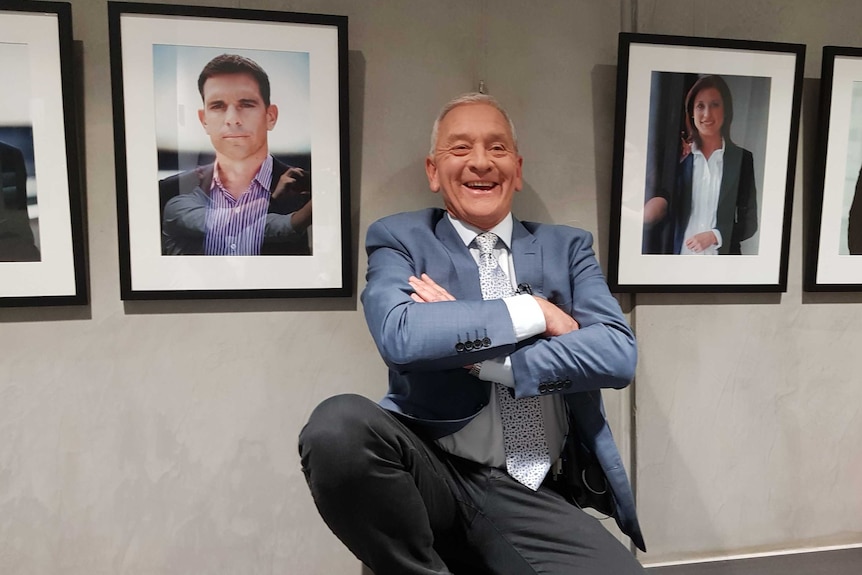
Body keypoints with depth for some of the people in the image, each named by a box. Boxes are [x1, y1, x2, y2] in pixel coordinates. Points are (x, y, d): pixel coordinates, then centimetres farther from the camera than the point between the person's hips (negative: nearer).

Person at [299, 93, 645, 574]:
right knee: (336, 425, -30)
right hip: (434, 473, 0)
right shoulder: (399, 239, 4)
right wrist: (535, 313, -10)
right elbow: (399, 336, -16)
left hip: (536, 497, 1)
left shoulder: (568, 247, 11)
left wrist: (486, 358, -12)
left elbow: (619, 354, -4)